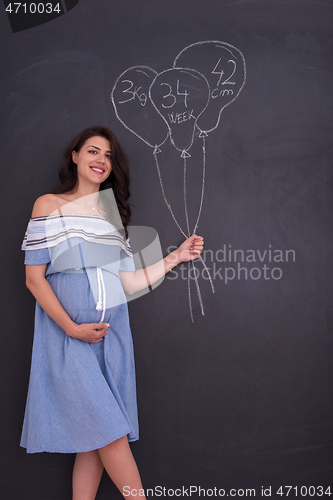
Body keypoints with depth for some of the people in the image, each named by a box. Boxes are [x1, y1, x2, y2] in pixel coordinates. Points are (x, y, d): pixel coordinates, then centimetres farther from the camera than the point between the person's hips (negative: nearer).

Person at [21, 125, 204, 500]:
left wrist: (176, 257, 7)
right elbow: (34, 277, -4)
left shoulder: (113, 213, 16)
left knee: (95, 437, 6)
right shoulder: (49, 205, 1)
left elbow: (128, 283, 11)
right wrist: (72, 328, -13)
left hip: (112, 332, 5)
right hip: (68, 334, -5)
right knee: (111, 432, -4)